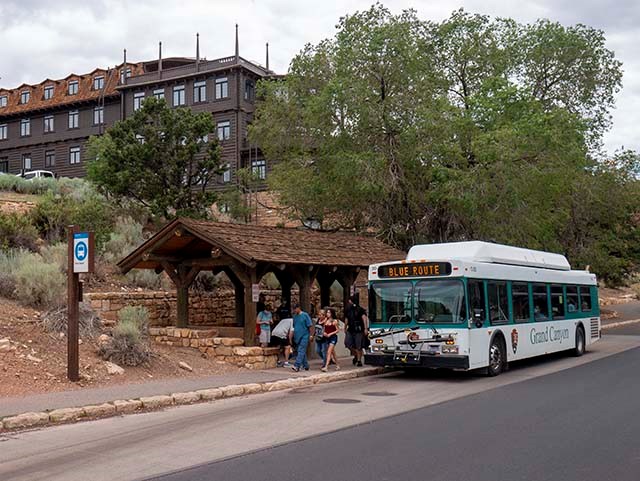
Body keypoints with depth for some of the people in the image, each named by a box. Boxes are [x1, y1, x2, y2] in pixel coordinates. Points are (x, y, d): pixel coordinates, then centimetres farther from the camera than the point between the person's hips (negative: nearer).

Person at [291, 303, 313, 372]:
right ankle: (305, 366, 21)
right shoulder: (294, 316, 10)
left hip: (304, 336, -7)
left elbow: (310, 326, -7)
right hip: (297, 336, 7)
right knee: (302, 352, 12)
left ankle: (297, 366, -24)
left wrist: (311, 335, -10)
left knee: (301, 351, -14)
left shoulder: (305, 315, -7)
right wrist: (293, 336, 17)